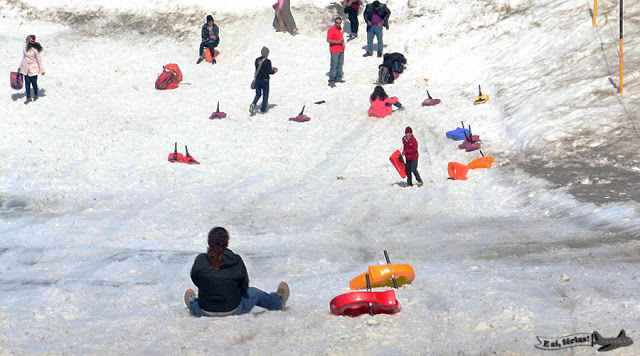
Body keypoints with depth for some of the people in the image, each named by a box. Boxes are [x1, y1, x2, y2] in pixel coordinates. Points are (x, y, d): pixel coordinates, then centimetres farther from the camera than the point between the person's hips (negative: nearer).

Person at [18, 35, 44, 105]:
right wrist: (20, 67, 16)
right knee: (27, 83, 4)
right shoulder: (25, 47, 1)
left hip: (34, 69, -5)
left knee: (34, 83, 5)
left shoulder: (35, 49, -18)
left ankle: (36, 95, 31)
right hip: (26, 69, 5)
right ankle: (28, 98, 13)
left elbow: (39, 60, -12)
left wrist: (42, 70, -9)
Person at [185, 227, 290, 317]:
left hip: (204, 313, 0)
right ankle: (278, 301, 54)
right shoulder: (236, 261, -16)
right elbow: (244, 287, -4)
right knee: (255, 293, 28)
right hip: (233, 311, 0)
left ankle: (193, 304, 68)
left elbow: (195, 280, 1)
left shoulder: (200, 260, -16)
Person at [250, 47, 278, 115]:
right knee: (265, 94, 10)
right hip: (265, 80, -5)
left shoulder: (257, 60, 3)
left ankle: (253, 104, -10)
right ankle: (263, 109, 14)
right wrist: (274, 71, 5)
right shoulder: (267, 61, -16)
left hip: (257, 79, 5)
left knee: (258, 94, 15)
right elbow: (269, 71, -18)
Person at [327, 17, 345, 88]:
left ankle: (338, 78, 29)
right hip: (334, 51, -8)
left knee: (340, 65, 16)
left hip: (341, 50, 8)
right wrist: (338, 42, -24)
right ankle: (331, 81, -5)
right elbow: (328, 40, -20)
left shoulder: (340, 28, 10)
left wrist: (343, 44, 12)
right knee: (334, 66, -8)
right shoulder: (331, 30, -16)